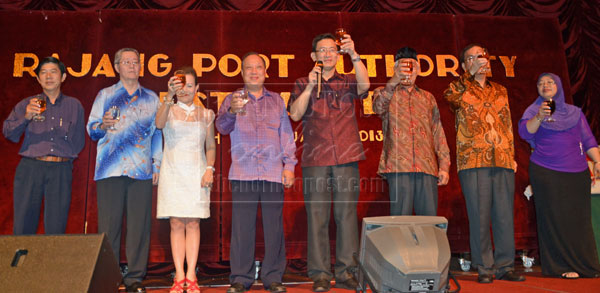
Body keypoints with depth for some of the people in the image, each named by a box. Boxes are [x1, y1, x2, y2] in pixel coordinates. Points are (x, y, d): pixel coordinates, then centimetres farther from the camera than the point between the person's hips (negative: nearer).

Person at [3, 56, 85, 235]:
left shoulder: (74, 105, 15)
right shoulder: (26, 104, 15)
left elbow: (79, 142, 18)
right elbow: (8, 133, 3)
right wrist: (26, 117, -11)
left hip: (61, 170, 0)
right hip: (30, 168, 1)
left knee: (56, 230, -3)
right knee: (23, 227, -2)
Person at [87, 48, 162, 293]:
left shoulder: (151, 98, 17)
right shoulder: (105, 95, 15)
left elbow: (157, 134, 15)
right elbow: (91, 129, 10)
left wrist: (157, 165, 8)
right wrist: (103, 125, -13)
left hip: (142, 171, 1)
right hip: (110, 169, -1)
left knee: (139, 225, -2)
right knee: (109, 224, -3)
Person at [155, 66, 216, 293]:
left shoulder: (205, 114, 11)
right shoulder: (169, 110, 6)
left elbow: (211, 146, 12)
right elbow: (159, 124, -18)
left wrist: (210, 168, -4)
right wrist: (169, 96, -30)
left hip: (197, 173, 1)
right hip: (173, 172, -1)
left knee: (193, 224, -1)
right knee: (176, 224, -1)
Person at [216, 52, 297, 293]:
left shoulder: (277, 101, 17)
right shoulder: (233, 99, 12)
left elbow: (286, 134, 13)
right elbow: (222, 127, -4)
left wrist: (289, 165, 3)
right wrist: (231, 111, -26)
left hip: (273, 172, 1)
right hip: (243, 172, -1)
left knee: (274, 226, 2)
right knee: (242, 227, -1)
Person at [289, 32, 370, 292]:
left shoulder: (347, 81, 14)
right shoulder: (303, 83, 13)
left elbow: (364, 85, -9)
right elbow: (295, 114, 0)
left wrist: (354, 54, -19)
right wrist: (310, 86, -7)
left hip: (347, 157, 1)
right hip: (315, 159, 0)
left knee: (347, 215, 1)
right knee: (317, 216, -1)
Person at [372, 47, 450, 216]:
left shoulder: (428, 97, 24)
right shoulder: (384, 92, 15)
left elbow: (438, 133, 18)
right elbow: (379, 108, -11)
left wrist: (444, 165, 8)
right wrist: (395, 80, -25)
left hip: (427, 167, 3)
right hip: (398, 166, -3)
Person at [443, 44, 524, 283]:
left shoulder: (500, 91, 20)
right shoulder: (460, 88, 9)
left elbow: (508, 126, 20)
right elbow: (451, 97, -16)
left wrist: (512, 155, 12)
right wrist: (471, 74, -14)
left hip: (503, 162, 4)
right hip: (473, 161, -4)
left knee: (505, 215, 4)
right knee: (479, 216, -2)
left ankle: (505, 266, 14)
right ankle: (484, 268, 8)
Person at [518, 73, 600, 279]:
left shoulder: (574, 112, 16)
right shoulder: (533, 111, 7)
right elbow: (525, 132, -11)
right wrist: (539, 117, -28)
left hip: (577, 173, 3)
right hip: (546, 173, -3)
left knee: (580, 217, 1)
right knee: (556, 218, -5)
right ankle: (563, 266, 1)